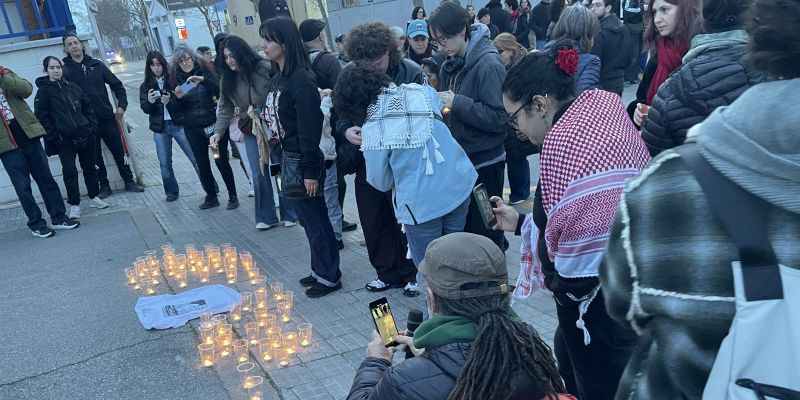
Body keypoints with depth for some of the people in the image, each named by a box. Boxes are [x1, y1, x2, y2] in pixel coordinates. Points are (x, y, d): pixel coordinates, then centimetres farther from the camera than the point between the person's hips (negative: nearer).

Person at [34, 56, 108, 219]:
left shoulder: (72, 87, 9)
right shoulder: (43, 91, -3)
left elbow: (88, 107, 13)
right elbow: (41, 116, -7)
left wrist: (92, 127, 4)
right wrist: (52, 137, -11)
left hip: (85, 136, 4)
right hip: (64, 140, -4)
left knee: (89, 167, 12)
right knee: (70, 171, -2)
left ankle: (94, 197, 26)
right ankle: (74, 204, 8)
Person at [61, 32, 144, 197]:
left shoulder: (96, 65, 7)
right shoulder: (65, 71, -2)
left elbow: (117, 84, 10)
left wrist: (122, 105, 1)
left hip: (107, 117, 2)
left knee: (119, 151, 7)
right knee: (96, 156, 7)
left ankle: (129, 182, 18)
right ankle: (104, 186, 18)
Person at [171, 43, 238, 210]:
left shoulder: (205, 70, -1)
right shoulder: (177, 78, 6)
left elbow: (220, 91, -15)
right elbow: (180, 108, 7)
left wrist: (202, 80, -28)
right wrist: (178, 97, -14)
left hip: (212, 123, -3)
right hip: (193, 127, 3)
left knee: (221, 160, -2)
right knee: (202, 163, 5)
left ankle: (233, 196, 9)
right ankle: (211, 197, 17)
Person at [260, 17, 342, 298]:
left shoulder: (301, 79, -19)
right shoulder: (278, 79, 8)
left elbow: (310, 127, -21)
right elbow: (276, 119, 11)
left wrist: (311, 170, -21)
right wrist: (280, 159, 13)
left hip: (302, 161, -9)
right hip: (288, 157, 9)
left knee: (315, 220, 4)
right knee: (308, 219, 18)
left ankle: (330, 277, 19)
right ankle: (321, 270, 32)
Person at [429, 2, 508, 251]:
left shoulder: (488, 64, -17)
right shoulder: (451, 65, 7)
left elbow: (499, 117, -21)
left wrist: (457, 103, -23)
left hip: (484, 162, -8)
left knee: (484, 230, 4)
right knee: (462, 225, 17)